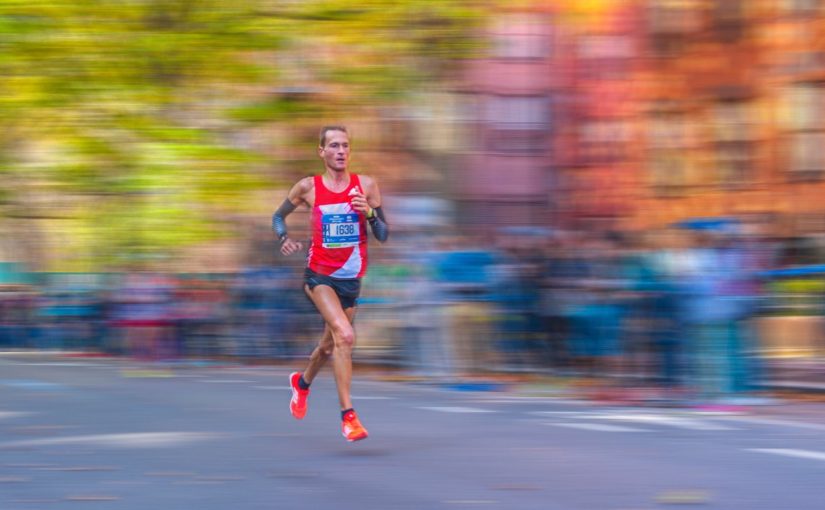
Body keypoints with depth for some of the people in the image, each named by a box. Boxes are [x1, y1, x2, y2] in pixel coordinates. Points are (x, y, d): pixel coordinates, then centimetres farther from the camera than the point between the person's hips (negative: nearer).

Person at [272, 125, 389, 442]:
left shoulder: (366, 186, -2)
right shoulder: (308, 188, -5)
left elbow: (383, 236, 0)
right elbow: (278, 216, 12)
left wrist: (369, 213, -19)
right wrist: (284, 239, -9)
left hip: (352, 278, 4)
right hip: (319, 275, -4)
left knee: (331, 345, 19)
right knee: (345, 335, -25)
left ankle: (302, 382, 51)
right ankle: (348, 415, -22)